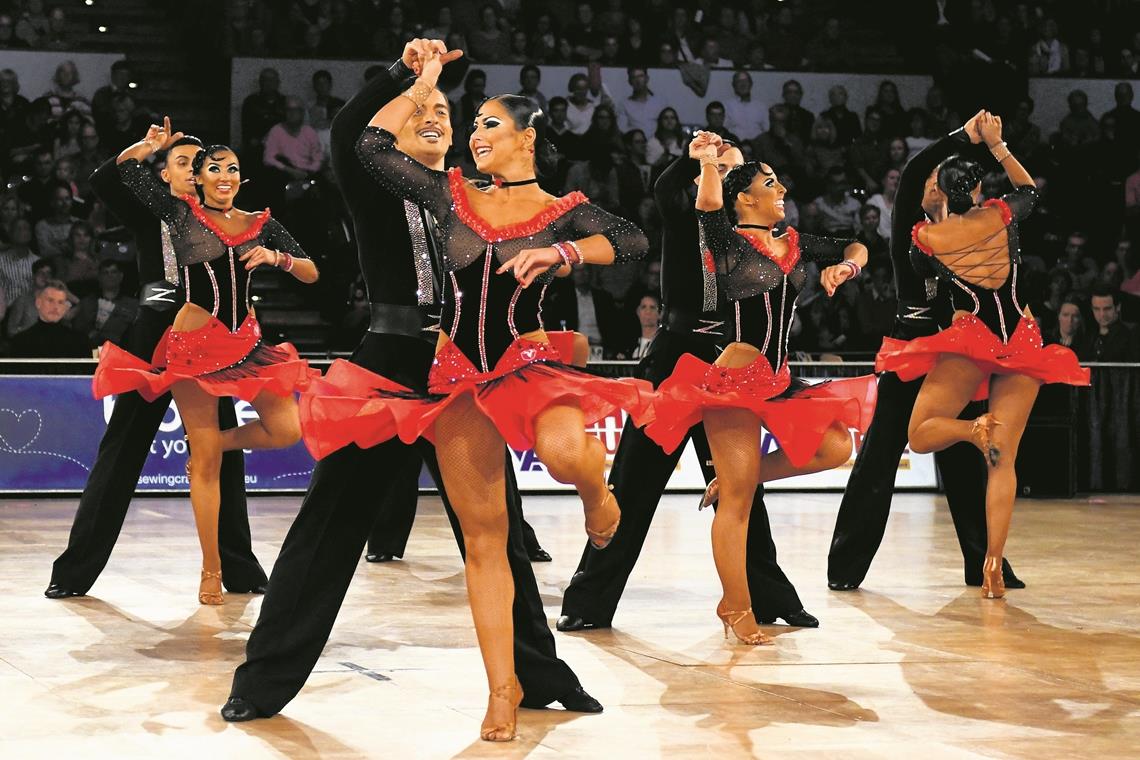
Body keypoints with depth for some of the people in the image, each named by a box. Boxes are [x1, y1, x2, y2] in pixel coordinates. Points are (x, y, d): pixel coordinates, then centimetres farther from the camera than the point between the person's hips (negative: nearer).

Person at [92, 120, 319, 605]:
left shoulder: (261, 225, 7)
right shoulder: (180, 213, 1)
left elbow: (311, 274, 7)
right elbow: (124, 166, 2)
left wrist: (276, 257, -10)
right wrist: (151, 146, -16)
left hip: (246, 342, 3)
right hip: (195, 344, -3)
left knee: (286, 430, -9)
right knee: (206, 464, -1)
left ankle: (211, 446, 20)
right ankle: (211, 570, 8)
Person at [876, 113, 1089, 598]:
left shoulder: (926, 237, -4)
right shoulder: (1000, 217, -1)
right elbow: (1029, 190, 21)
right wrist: (997, 145, 23)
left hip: (968, 343, -2)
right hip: (1020, 342, 2)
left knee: (920, 436, 9)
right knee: (1003, 459, 2)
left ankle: (975, 428, -24)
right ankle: (993, 569, -7)